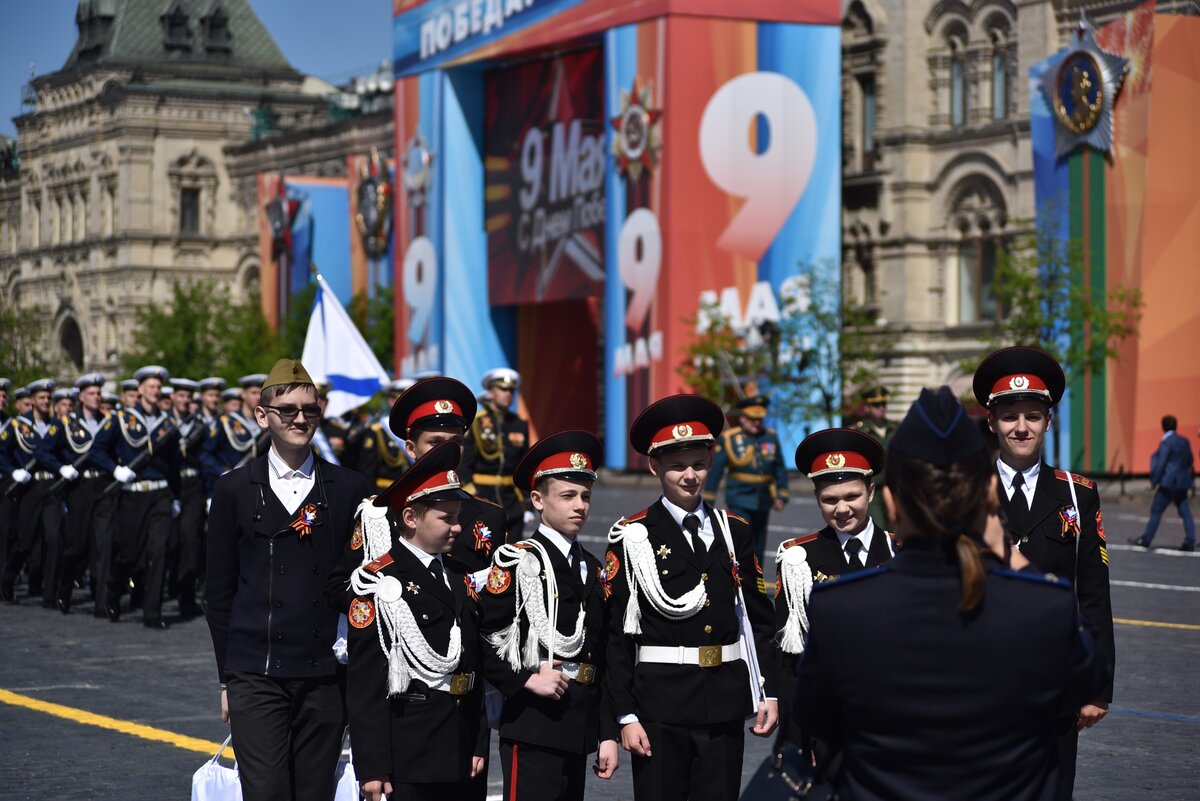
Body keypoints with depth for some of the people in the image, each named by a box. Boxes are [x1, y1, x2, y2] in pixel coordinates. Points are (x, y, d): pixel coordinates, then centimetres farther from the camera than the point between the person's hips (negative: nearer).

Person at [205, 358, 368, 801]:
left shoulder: (348, 489, 6)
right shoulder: (235, 490, 4)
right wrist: (227, 678, 5)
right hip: (256, 676, -1)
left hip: (326, 676, 1)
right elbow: (219, 592, 7)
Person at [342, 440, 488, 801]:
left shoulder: (458, 581, 14)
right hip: (406, 757, -7)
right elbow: (365, 686, -12)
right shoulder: (380, 584, -9)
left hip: (459, 757, 7)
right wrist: (371, 768, -16)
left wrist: (480, 744, 11)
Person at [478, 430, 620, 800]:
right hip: (533, 725, -7)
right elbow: (480, 641, -15)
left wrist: (608, 734, 15)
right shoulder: (517, 561, -6)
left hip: (581, 727, 7)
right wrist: (527, 681, -17)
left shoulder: (592, 570, 16)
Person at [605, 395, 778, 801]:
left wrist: (768, 692, 6)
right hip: (660, 707, -3)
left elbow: (759, 619, 12)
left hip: (724, 705, 3)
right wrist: (626, 715, -9)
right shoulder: (632, 538, -3)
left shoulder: (735, 532, 9)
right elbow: (616, 633, -5)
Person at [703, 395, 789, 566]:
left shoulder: (771, 437, 4)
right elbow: (715, 469, -3)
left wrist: (781, 496, 6)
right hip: (740, 499, -4)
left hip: (763, 500, 4)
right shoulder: (729, 439, -6)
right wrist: (708, 499, -1)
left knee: (759, 545, 11)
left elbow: (780, 469, 11)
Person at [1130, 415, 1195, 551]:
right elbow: (1190, 462, 16)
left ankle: (1146, 540, 2)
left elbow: (1160, 464, -14)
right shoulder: (1185, 441, 9)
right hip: (1182, 483, 7)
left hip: (1169, 483, -7)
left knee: (1156, 511, -1)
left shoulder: (1166, 443, -12)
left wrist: (1154, 482, -8)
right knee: (1184, 512, 7)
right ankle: (1190, 542, 1)